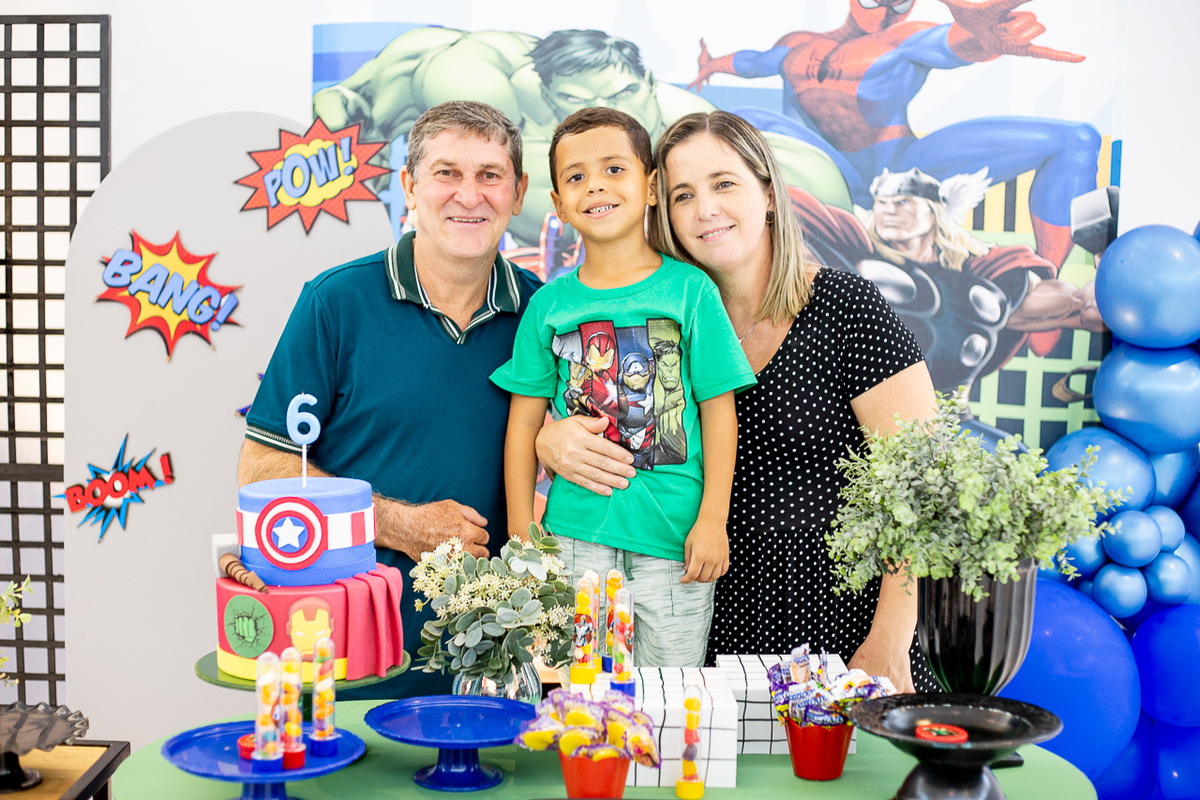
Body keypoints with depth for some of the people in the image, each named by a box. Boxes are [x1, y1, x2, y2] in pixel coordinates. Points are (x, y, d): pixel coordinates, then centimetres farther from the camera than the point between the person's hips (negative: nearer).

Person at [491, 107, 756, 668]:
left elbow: (720, 411, -1)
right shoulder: (548, 305, 4)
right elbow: (524, 424, 7)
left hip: (674, 535, -1)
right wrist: (521, 535, 3)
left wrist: (712, 520, -6)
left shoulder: (690, 289, -1)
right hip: (577, 533, 1)